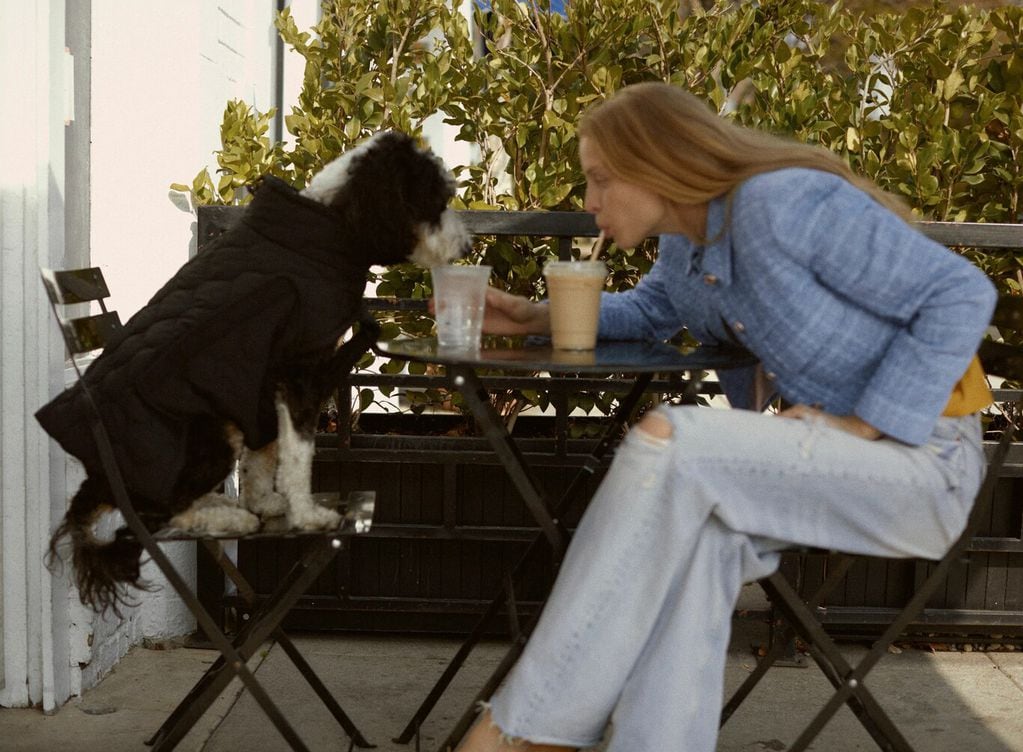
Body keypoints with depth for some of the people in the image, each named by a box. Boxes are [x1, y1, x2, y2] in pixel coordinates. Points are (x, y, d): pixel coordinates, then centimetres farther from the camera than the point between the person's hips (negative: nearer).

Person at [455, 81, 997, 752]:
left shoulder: (787, 203, -19)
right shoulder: (684, 242, 6)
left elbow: (963, 294, -17)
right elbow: (649, 312, 28)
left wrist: (866, 423, -21)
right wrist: (541, 317, 12)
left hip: (922, 459, -7)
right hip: (824, 456, 7)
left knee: (668, 442, -26)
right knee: (694, 529, -28)